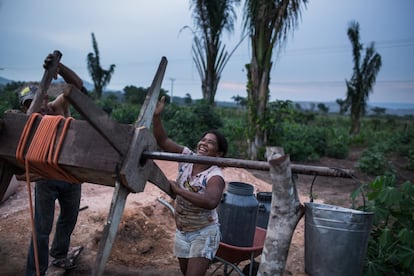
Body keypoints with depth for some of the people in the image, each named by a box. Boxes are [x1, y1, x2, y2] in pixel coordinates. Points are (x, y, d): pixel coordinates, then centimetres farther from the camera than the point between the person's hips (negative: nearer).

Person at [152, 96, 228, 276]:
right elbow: (162, 141, -8)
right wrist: (156, 116, -22)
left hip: (204, 234, -6)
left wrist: (178, 190, -37)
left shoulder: (215, 177, -25)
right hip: (182, 232, 7)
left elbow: (211, 202, -44)